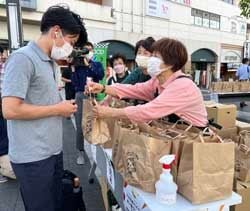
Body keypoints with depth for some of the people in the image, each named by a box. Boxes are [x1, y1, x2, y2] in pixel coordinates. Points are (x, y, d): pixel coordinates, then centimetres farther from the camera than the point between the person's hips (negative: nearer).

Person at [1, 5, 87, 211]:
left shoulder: (49, 62, 11)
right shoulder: (22, 58, -16)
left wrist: (63, 106, 1)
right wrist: (57, 109, -15)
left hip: (53, 151, 8)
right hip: (33, 157, -8)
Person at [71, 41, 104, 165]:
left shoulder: (97, 64, 10)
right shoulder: (77, 65, 7)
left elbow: (100, 75, -12)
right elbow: (75, 83, -3)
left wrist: (88, 64, -13)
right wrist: (73, 69, -9)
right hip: (80, 96, 0)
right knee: (80, 126, 0)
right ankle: (81, 152, 14)